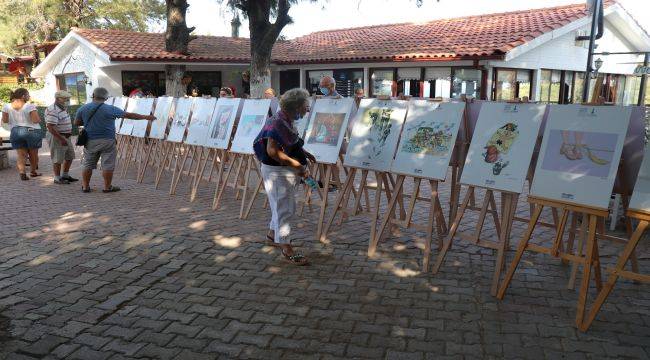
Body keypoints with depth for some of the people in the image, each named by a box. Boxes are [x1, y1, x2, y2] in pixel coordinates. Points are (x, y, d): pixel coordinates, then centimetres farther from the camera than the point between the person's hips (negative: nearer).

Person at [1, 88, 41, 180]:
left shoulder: (7, 106, 2)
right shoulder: (30, 106, -13)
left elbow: (4, 120, 6)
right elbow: (36, 120, -17)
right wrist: (39, 118, 4)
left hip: (15, 132, 3)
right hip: (32, 131, -3)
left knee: (21, 155, 4)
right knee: (33, 153, 14)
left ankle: (22, 172, -16)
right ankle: (33, 171, 27)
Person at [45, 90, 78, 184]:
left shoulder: (63, 108, 12)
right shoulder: (52, 110, -20)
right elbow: (50, 127, -26)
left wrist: (69, 130, 12)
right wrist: (61, 139, -27)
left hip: (66, 137, 10)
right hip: (56, 137, -10)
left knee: (70, 156, 16)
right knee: (57, 159, -1)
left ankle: (65, 175, 29)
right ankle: (57, 178, 9)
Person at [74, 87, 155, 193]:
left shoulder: (82, 109, 1)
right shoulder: (111, 109, -7)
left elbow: (76, 122, 11)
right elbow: (129, 115, -1)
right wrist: (146, 117, 7)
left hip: (90, 141, 3)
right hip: (107, 141, -3)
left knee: (87, 164, 13)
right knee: (107, 164, 4)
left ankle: (85, 186, 18)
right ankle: (107, 187, 8)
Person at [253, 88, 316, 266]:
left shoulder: (287, 122, 7)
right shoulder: (277, 123, -22)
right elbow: (273, 151, -30)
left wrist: (304, 153, 10)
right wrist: (298, 165, -28)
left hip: (287, 171, 10)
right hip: (277, 172, -10)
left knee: (286, 206, 23)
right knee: (284, 209, -2)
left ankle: (272, 234, 42)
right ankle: (286, 248, 9)